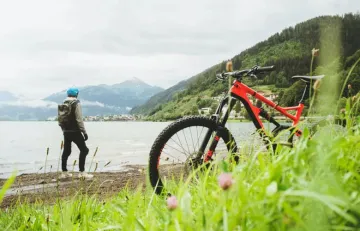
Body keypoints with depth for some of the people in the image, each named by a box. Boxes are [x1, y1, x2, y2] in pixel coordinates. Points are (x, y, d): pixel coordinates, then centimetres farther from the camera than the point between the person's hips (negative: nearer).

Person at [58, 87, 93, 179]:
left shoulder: (62, 105, 10)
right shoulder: (76, 104, -11)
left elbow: (60, 119, 12)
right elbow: (79, 120, -17)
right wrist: (84, 132, -13)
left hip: (66, 132, 7)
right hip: (75, 131, -7)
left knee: (66, 151, 15)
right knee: (84, 150, -1)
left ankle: (64, 172, 22)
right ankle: (82, 172, -6)